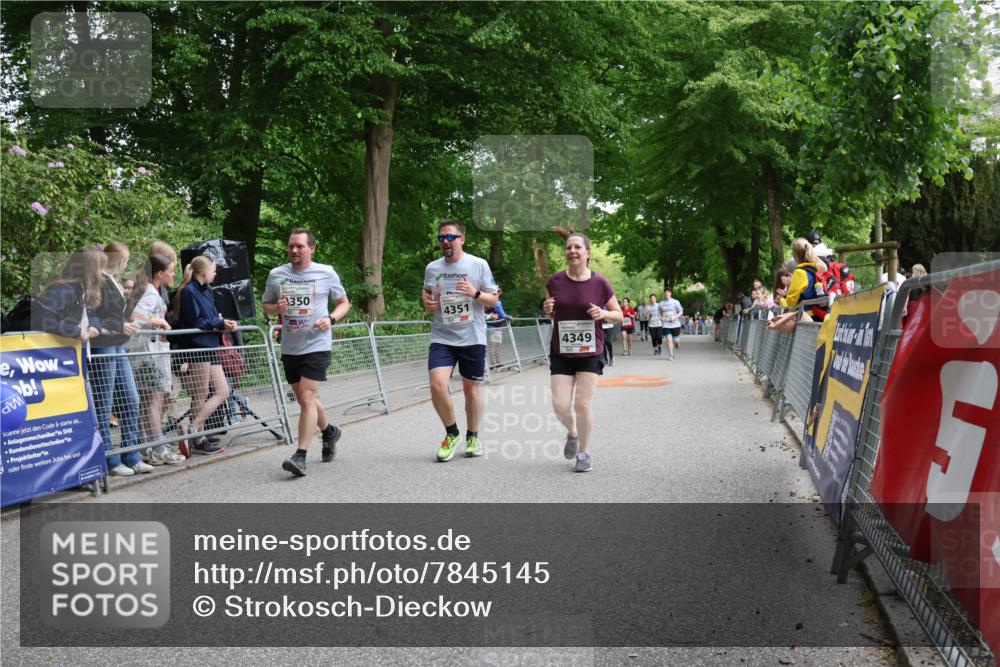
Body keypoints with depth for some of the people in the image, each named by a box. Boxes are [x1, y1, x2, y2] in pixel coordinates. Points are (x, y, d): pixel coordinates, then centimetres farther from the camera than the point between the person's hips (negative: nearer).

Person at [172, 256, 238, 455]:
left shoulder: (206, 291, 17)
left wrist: (225, 322, -2)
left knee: (222, 392, 8)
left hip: (209, 348, 9)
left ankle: (195, 432, 12)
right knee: (201, 397, -4)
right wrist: (220, 323, -9)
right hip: (195, 348, -9)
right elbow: (194, 323, -16)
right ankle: (197, 439, 3)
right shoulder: (189, 291, -11)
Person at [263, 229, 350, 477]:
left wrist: (331, 319, -12)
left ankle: (300, 456, -12)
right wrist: (277, 308, -10)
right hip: (289, 347, 5)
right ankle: (329, 431, 42)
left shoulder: (326, 273, -2)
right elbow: (266, 308, 14)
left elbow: (344, 303, 7)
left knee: (307, 398, -14)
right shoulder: (276, 275, 5)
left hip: (316, 345, -5)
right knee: (304, 399, 16)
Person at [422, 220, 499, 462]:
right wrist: (427, 302, -1)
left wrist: (475, 293, -17)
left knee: (471, 389, 7)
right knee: (437, 385, -15)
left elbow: (494, 300, 2)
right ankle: (452, 433, 8)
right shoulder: (432, 268, 6)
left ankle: (473, 438, 29)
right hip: (442, 338, 2)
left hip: (473, 339, -2)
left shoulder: (479, 265, -2)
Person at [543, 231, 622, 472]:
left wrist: (604, 314, -17)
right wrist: (548, 310, -8)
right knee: (560, 405, -4)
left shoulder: (600, 283, -6)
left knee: (583, 404, -3)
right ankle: (572, 433, 30)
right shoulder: (555, 282, 0)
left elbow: (619, 315, 4)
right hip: (561, 353, 2)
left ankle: (584, 453, 18)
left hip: (590, 353, -2)